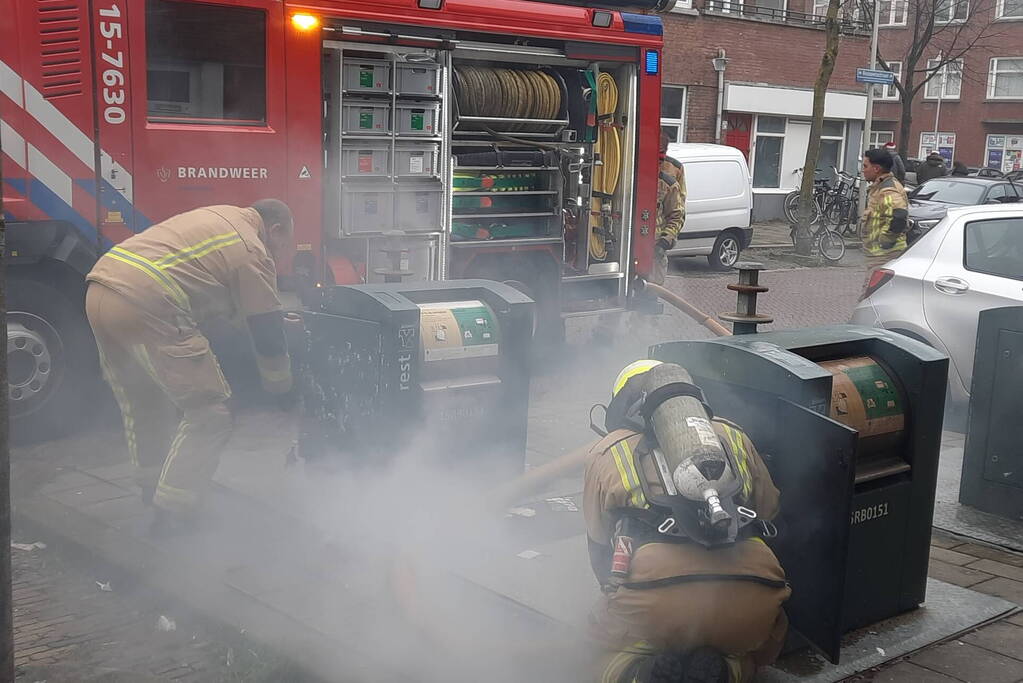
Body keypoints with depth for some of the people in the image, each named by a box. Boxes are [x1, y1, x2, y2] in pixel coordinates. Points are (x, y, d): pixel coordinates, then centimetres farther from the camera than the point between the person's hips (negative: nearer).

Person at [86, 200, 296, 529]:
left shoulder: (220, 216, 26)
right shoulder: (253, 253, 1)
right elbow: (267, 334, 4)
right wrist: (282, 387, 19)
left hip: (99, 289, 10)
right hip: (144, 307, -10)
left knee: (141, 403, 26)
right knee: (208, 410, 0)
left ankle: (152, 488, 38)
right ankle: (173, 511, 3)